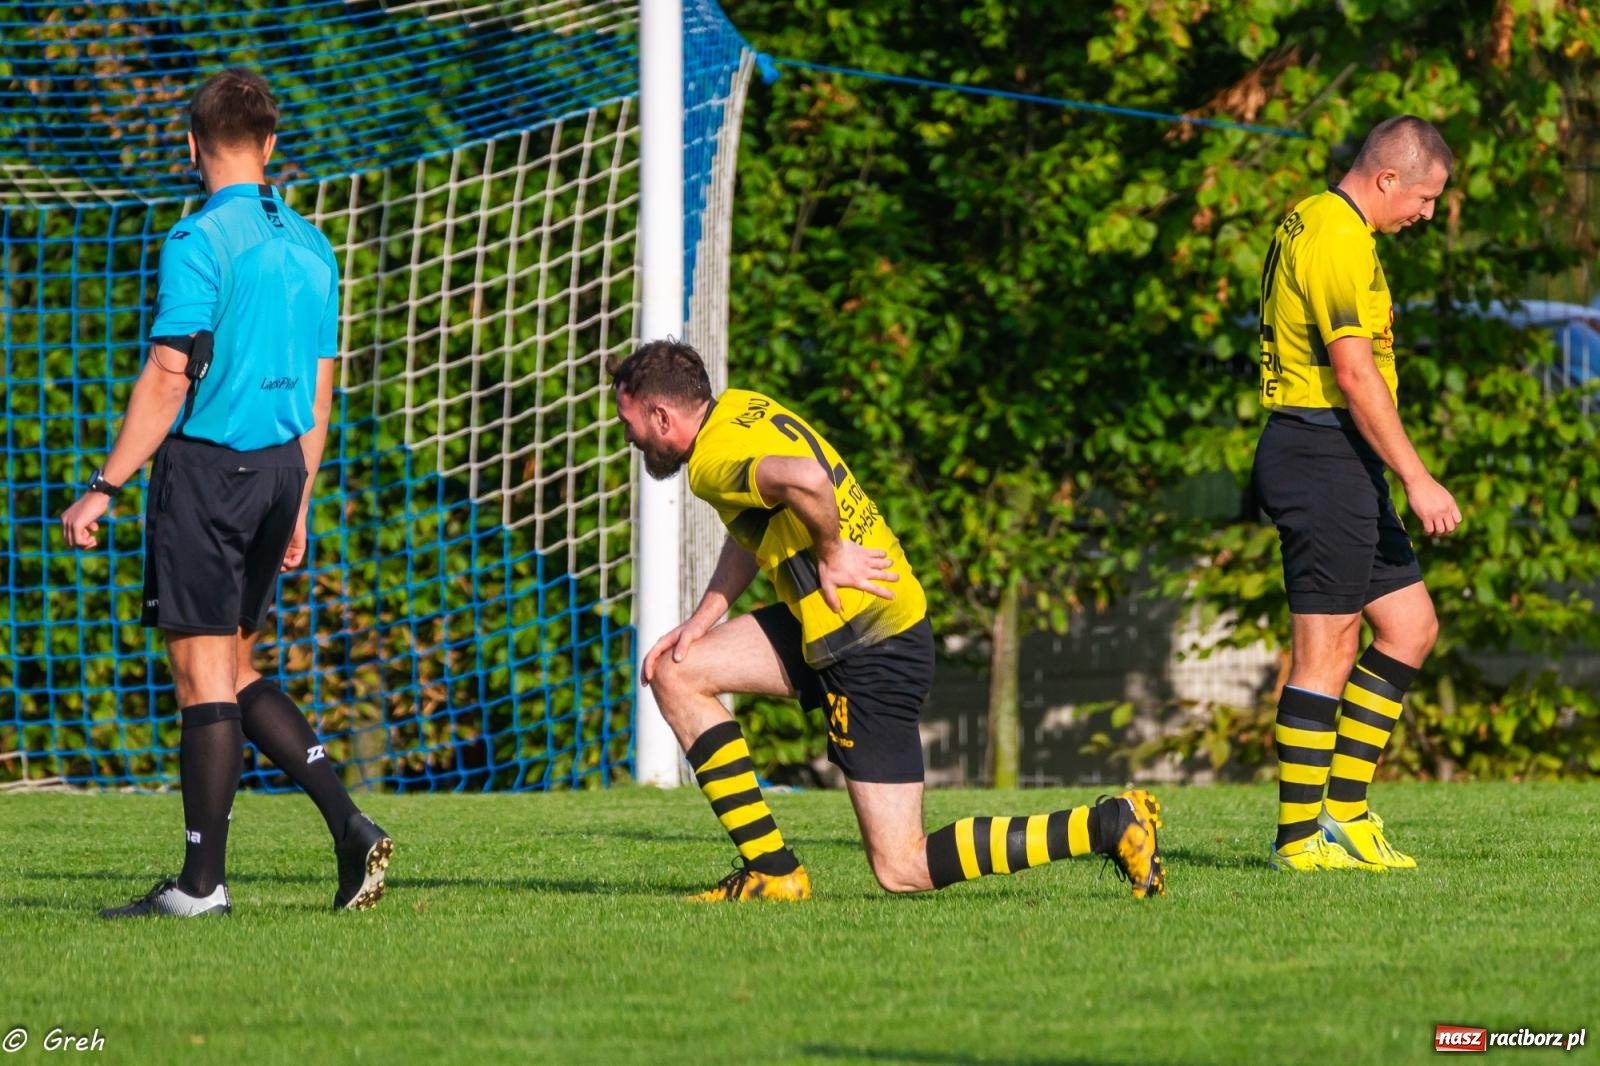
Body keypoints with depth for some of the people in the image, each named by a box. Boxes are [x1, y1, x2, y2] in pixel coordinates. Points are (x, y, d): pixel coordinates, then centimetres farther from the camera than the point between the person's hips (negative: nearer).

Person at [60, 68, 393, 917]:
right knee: (232, 671, 16)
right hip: (279, 467, 7)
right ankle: (348, 825, 6)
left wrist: (104, 488, -13)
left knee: (204, 673, -3)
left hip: (207, 466, -7)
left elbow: (169, 379, -16)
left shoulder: (200, 241, -11)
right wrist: (297, 505, 23)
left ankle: (202, 883, -2)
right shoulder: (310, 248, 12)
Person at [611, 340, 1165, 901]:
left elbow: (804, 480, -43)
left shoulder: (714, 462, -21)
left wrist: (830, 555, -21)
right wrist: (703, 617, 9)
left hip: (869, 650, -10)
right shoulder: (739, 408, 9)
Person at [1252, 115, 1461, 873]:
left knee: (1411, 625, 11)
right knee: (1326, 646, -7)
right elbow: (1355, 372, -22)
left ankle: (1342, 811, 13)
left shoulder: (1310, 223, 17)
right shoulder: (1340, 238, -16)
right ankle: (1301, 837, -3)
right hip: (1327, 455, -10)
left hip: (1335, 463, 10)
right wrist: (1417, 479, -21)